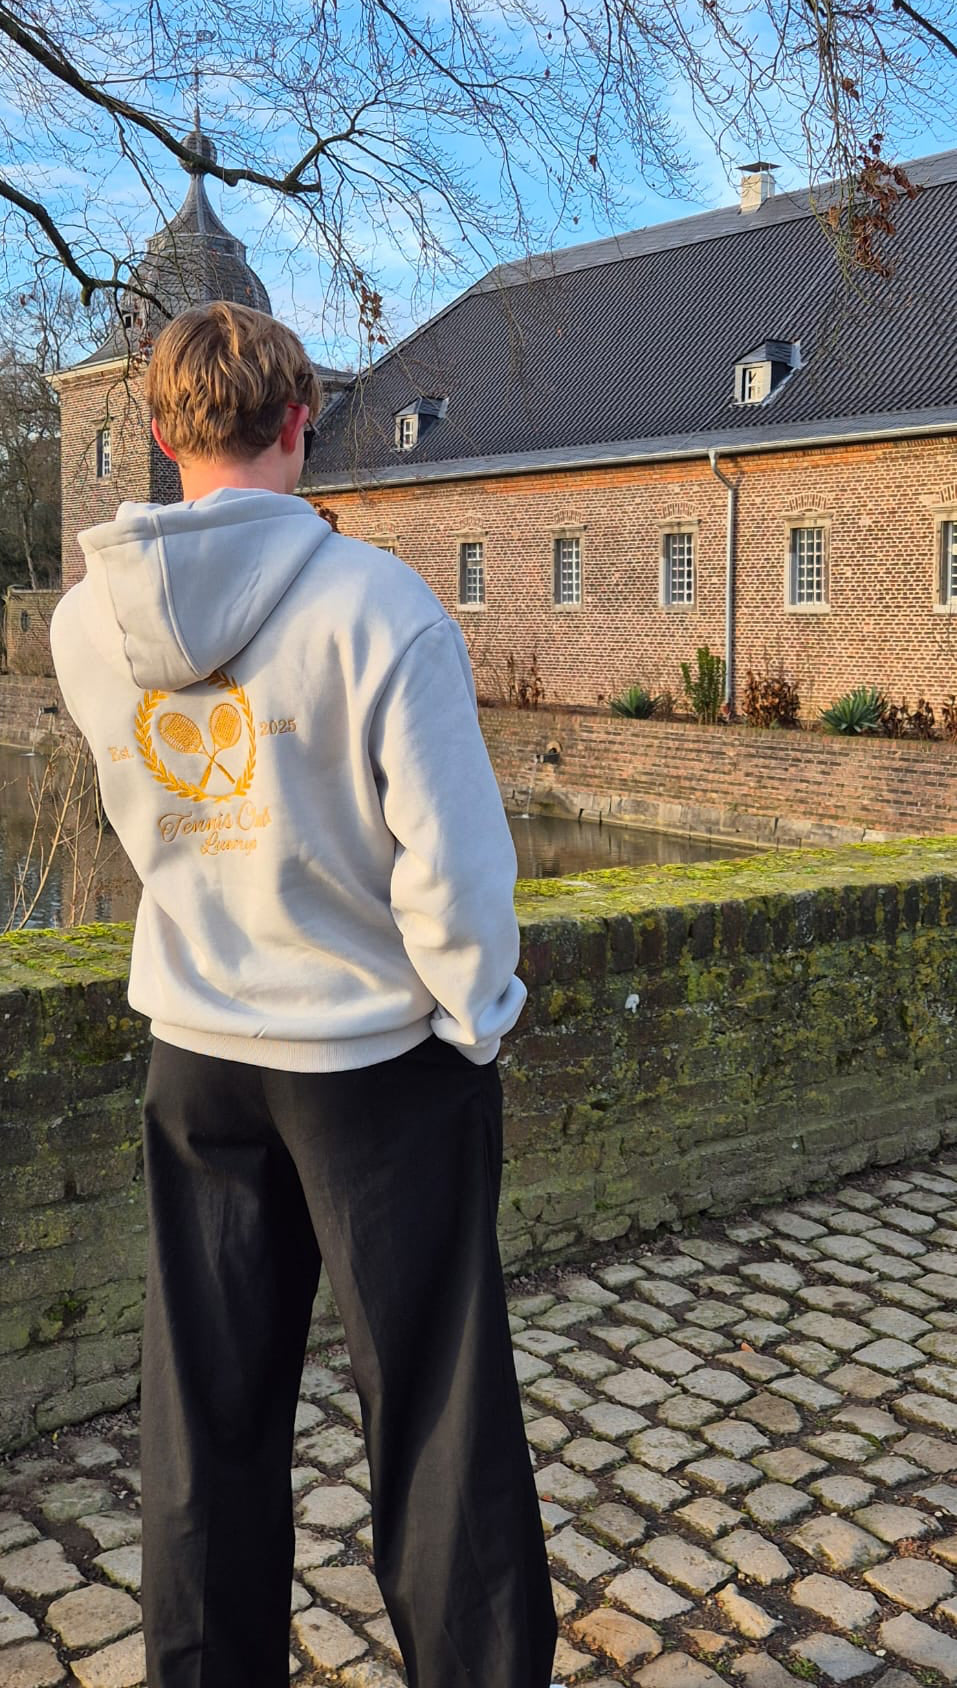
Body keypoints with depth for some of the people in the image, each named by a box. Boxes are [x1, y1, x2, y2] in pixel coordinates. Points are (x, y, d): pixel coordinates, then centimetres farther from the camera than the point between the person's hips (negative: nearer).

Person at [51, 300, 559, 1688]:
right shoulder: (374, 602, -19)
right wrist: (474, 1015, -4)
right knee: (435, 1412, 11)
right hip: (382, 1054, -4)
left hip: (195, 1054, 5)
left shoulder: (87, 623, -4)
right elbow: (451, 858, -18)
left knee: (206, 1413, 17)